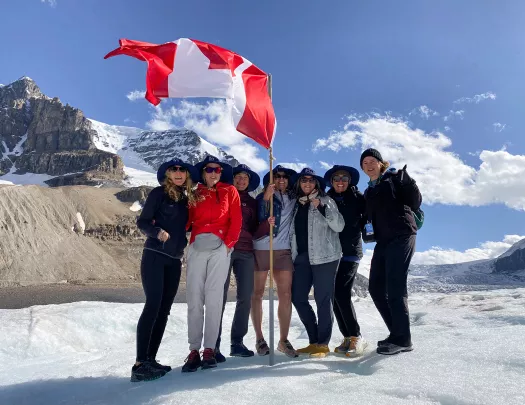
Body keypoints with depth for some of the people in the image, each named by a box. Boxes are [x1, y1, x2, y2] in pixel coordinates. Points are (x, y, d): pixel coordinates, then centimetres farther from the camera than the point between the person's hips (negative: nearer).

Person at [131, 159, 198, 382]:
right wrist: (158, 232, -22)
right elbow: (142, 221, -6)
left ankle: (150, 359, 12)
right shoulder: (159, 193, -2)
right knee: (153, 305, -14)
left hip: (174, 260, 6)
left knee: (164, 309, 5)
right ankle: (140, 364, -12)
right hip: (154, 256, -6)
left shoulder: (187, 198, 15)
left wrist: (183, 242, 6)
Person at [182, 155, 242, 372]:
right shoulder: (195, 193, 16)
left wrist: (228, 243, -6)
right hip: (197, 248, 2)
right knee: (194, 298, -4)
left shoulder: (230, 191, 12)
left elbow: (236, 220, 5)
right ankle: (194, 350, 1)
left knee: (214, 299, -3)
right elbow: (187, 219, 7)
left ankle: (209, 349, 3)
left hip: (220, 248, -1)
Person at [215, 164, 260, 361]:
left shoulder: (252, 202, 17)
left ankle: (237, 342, 12)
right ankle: (214, 345, -1)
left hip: (246, 252, 4)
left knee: (246, 297, 1)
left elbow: (254, 230, 15)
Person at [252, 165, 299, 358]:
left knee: (286, 295, -2)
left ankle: (284, 340, 6)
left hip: (283, 250, 3)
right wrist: (266, 198, -19)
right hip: (261, 248, -2)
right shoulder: (263, 197, 5)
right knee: (257, 293, 3)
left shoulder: (293, 199, 14)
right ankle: (259, 339, 13)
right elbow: (258, 220, -10)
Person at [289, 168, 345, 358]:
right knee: (298, 297, 4)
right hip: (301, 257, 6)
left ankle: (323, 343, 9)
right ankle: (314, 340, 17)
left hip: (324, 256, -5)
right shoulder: (296, 204, 15)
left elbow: (339, 226, -9)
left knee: (323, 299, -3)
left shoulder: (325, 200, 1)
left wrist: (321, 207, -17)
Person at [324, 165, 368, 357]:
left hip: (350, 252, -4)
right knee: (334, 296, 3)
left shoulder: (357, 198, 2)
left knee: (342, 294, -14)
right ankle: (347, 337, 15)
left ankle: (356, 337, 0)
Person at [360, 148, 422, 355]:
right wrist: (366, 230, 4)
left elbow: (415, 203, -5)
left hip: (401, 237, -8)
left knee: (395, 287, -12)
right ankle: (398, 333, 17)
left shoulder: (393, 178, 2)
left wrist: (406, 179, -15)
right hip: (383, 241, 8)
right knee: (376, 288, 6)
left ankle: (402, 338, -3)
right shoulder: (369, 192, 21)